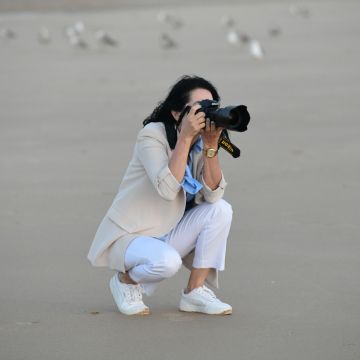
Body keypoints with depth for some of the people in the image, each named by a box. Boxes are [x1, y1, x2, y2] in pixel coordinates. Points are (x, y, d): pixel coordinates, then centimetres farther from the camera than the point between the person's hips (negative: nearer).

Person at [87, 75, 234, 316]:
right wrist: (185, 137, -32)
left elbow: (213, 194, -13)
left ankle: (195, 292, -6)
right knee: (167, 261, -36)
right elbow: (167, 189, -32)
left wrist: (211, 146, -22)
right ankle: (126, 279, -1)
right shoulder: (153, 135, -17)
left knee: (221, 210, -15)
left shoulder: (200, 145, 1)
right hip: (129, 237, -6)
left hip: (168, 236, 6)